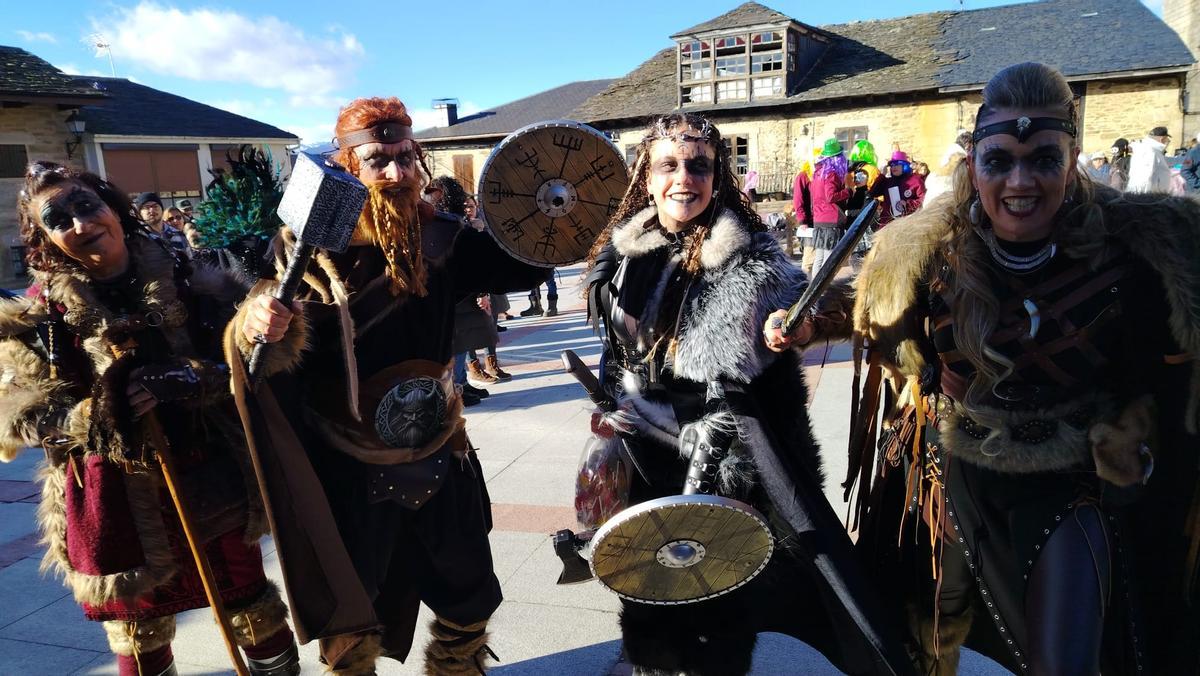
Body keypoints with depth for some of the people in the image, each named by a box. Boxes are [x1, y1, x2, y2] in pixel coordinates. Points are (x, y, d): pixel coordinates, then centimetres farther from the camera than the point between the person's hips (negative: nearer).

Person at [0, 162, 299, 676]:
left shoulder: (186, 281, -2)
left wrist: (189, 379, -23)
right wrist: (93, 417, -25)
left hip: (211, 482, 1)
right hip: (116, 505, 0)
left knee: (256, 613, 14)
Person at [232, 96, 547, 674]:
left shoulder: (440, 239, -5)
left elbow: (526, 266, 1)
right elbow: (279, 358, -18)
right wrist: (256, 329, -40)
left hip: (438, 454, 3)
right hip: (350, 467, -3)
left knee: (470, 600, 21)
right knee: (349, 620, 16)